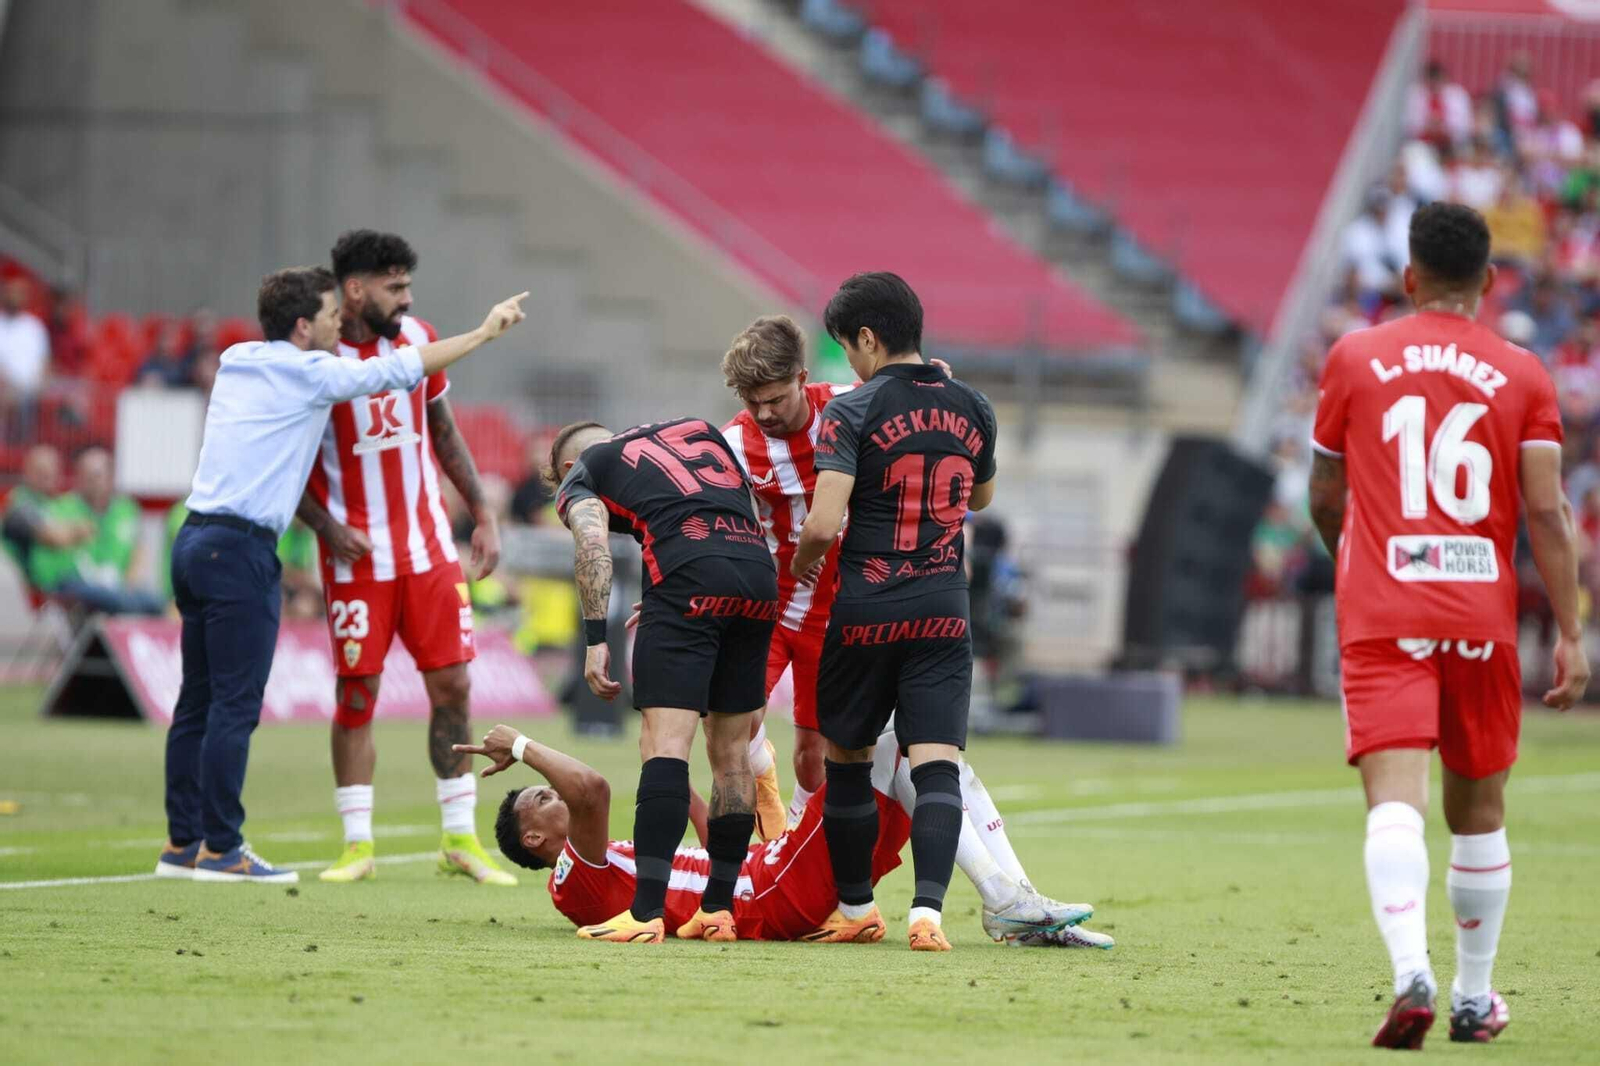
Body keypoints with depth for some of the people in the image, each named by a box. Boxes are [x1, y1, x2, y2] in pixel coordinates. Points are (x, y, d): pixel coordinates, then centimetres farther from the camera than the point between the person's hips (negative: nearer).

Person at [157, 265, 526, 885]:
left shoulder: (237, 362, 15)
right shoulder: (305, 372, -7)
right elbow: (401, 369, -5)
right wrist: (485, 332, 5)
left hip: (197, 539, 8)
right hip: (240, 549, -8)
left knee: (200, 699, 11)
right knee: (235, 704, -5)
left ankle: (181, 845, 13)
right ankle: (220, 850, -4)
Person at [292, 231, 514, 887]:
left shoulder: (418, 339, 3)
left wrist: (482, 514, 13)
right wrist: (328, 528, -17)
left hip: (429, 548, 4)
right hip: (357, 556, -4)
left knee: (452, 686, 3)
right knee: (356, 693, -2)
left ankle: (460, 838, 11)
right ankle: (357, 844, 6)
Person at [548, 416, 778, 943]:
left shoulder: (581, 475, 19)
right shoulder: (699, 430, 34)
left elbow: (592, 543, -2)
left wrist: (596, 639, -5)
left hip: (686, 570, -5)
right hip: (759, 571, 5)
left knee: (665, 740, -9)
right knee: (731, 749, 13)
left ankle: (646, 913, -18)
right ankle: (718, 909, 15)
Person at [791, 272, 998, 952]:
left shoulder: (853, 411, -9)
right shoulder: (970, 407, 5)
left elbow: (823, 524, -18)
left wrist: (800, 563, 3)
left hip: (864, 612, -3)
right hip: (943, 610, 3)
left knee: (845, 757, 16)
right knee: (938, 763, -5)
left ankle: (855, 908, 26)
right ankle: (927, 909, -22)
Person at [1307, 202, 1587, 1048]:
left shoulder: (1355, 359, 6)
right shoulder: (1522, 374, 4)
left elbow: (1325, 498, 15)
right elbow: (1546, 511, -4)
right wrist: (1569, 636, -3)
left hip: (1381, 619, -1)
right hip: (1482, 614, 1)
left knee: (1395, 800, -13)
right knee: (1478, 810, 17)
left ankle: (1411, 971, -35)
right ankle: (1475, 997, 24)